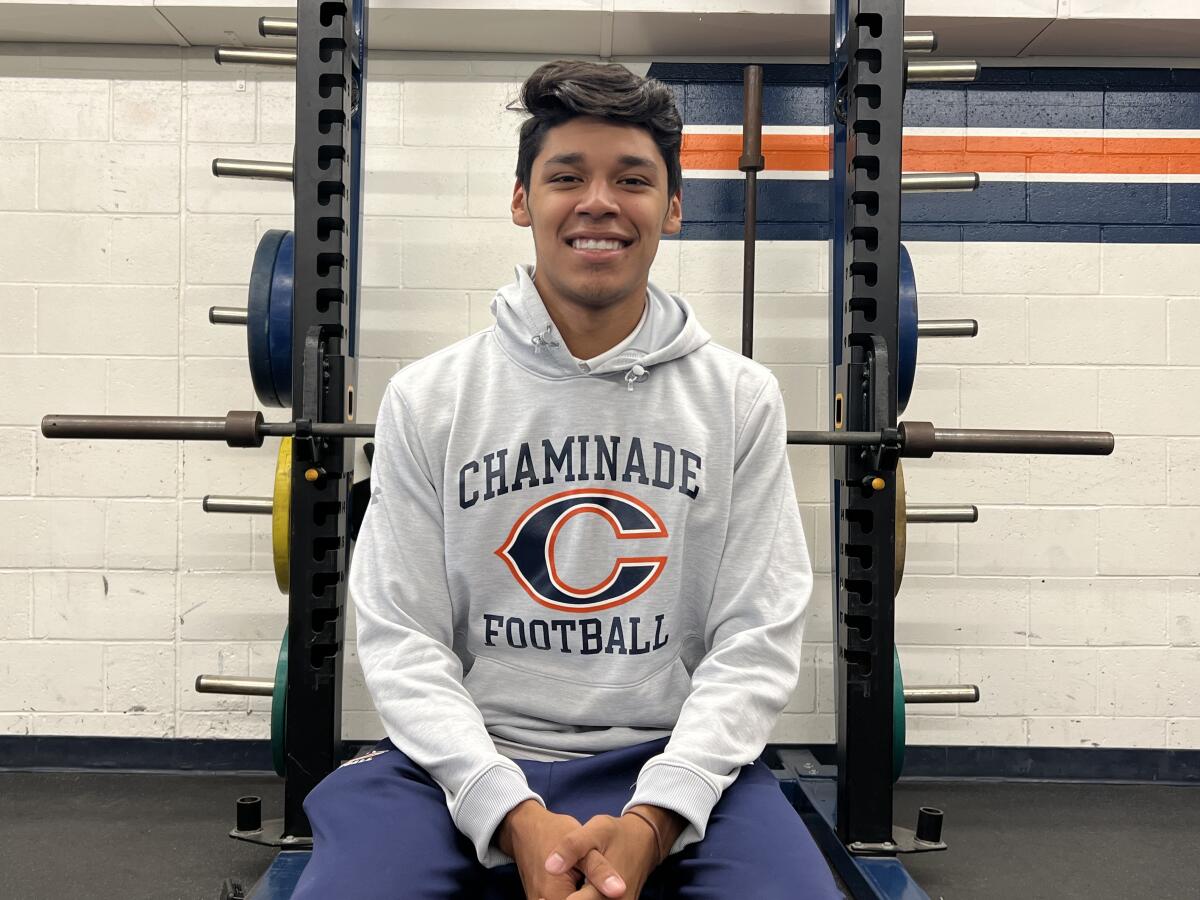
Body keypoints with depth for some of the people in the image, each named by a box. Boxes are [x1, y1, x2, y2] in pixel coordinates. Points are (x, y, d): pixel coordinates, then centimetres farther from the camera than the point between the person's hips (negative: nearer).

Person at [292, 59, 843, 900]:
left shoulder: (741, 399, 2)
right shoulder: (428, 399, 1)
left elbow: (757, 637, -2)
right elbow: (403, 638, -2)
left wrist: (653, 819, -15)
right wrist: (512, 814, -16)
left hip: (673, 760, 1)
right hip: (468, 761, 0)